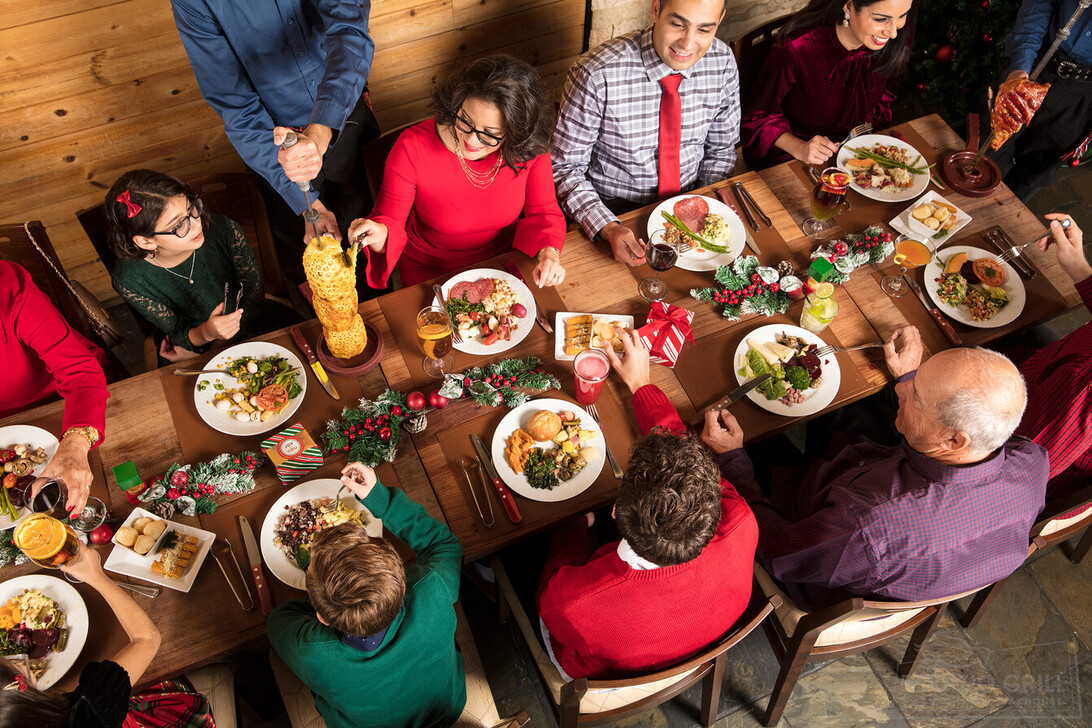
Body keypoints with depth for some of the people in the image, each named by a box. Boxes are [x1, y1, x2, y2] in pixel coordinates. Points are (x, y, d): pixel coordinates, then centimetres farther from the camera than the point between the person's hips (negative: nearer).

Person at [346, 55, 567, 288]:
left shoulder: (529, 149, -18)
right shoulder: (412, 148, -24)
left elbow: (543, 211, -4)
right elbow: (390, 220, -13)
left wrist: (549, 251, -25)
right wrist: (380, 235, -37)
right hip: (430, 273, -1)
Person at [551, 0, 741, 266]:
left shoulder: (723, 63, -9)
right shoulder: (596, 75, -24)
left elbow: (721, 150, 6)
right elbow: (564, 167, -16)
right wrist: (608, 229, -30)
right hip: (613, 208, -3)